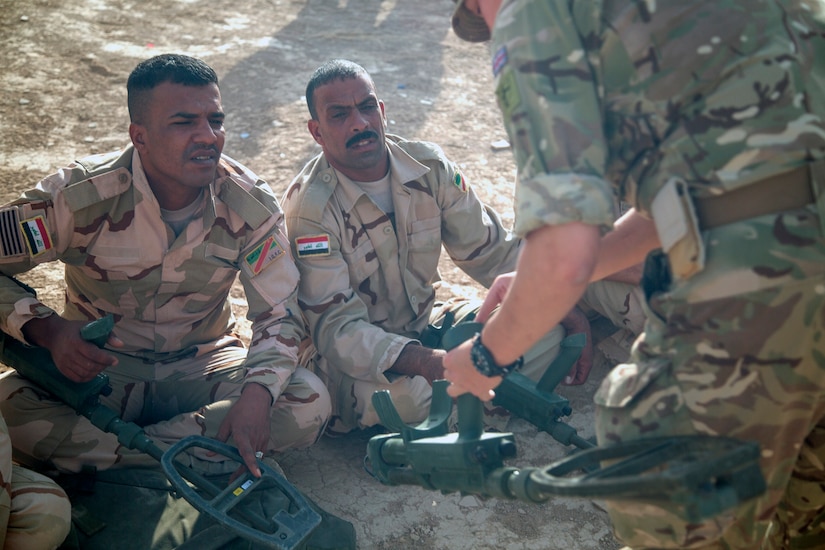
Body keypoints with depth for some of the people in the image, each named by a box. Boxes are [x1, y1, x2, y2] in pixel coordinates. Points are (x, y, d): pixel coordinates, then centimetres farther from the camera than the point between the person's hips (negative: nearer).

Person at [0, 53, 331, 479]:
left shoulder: (251, 205, -13)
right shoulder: (81, 196, -17)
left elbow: (279, 315, -11)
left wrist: (257, 394, -31)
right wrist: (47, 329, -30)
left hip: (201, 365, 2)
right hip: (97, 367, -1)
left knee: (310, 404, -25)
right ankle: (199, 461, -19)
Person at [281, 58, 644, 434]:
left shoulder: (428, 166, -6)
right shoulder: (309, 207, -20)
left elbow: (492, 251, 2)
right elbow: (336, 326, -24)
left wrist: (564, 307, -11)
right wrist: (426, 362, -41)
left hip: (425, 324, 5)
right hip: (358, 359, -5)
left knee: (546, 328, -10)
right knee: (406, 396, -37)